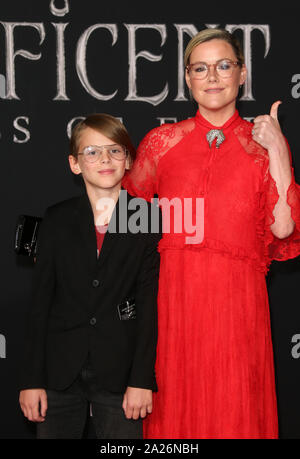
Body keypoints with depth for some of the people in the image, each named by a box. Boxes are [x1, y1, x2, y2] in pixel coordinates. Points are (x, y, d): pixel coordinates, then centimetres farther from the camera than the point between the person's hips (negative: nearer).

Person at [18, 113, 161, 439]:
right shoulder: (57, 220, 4)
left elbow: (149, 302, -3)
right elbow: (40, 302, 4)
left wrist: (142, 379, -8)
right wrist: (31, 379, 0)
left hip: (118, 372, -1)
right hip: (60, 370, 2)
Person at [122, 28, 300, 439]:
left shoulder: (264, 145, 4)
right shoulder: (162, 141, 7)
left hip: (236, 299, -1)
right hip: (171, 293, 1)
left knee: (232, 410, 7)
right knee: (173, 406, 8)